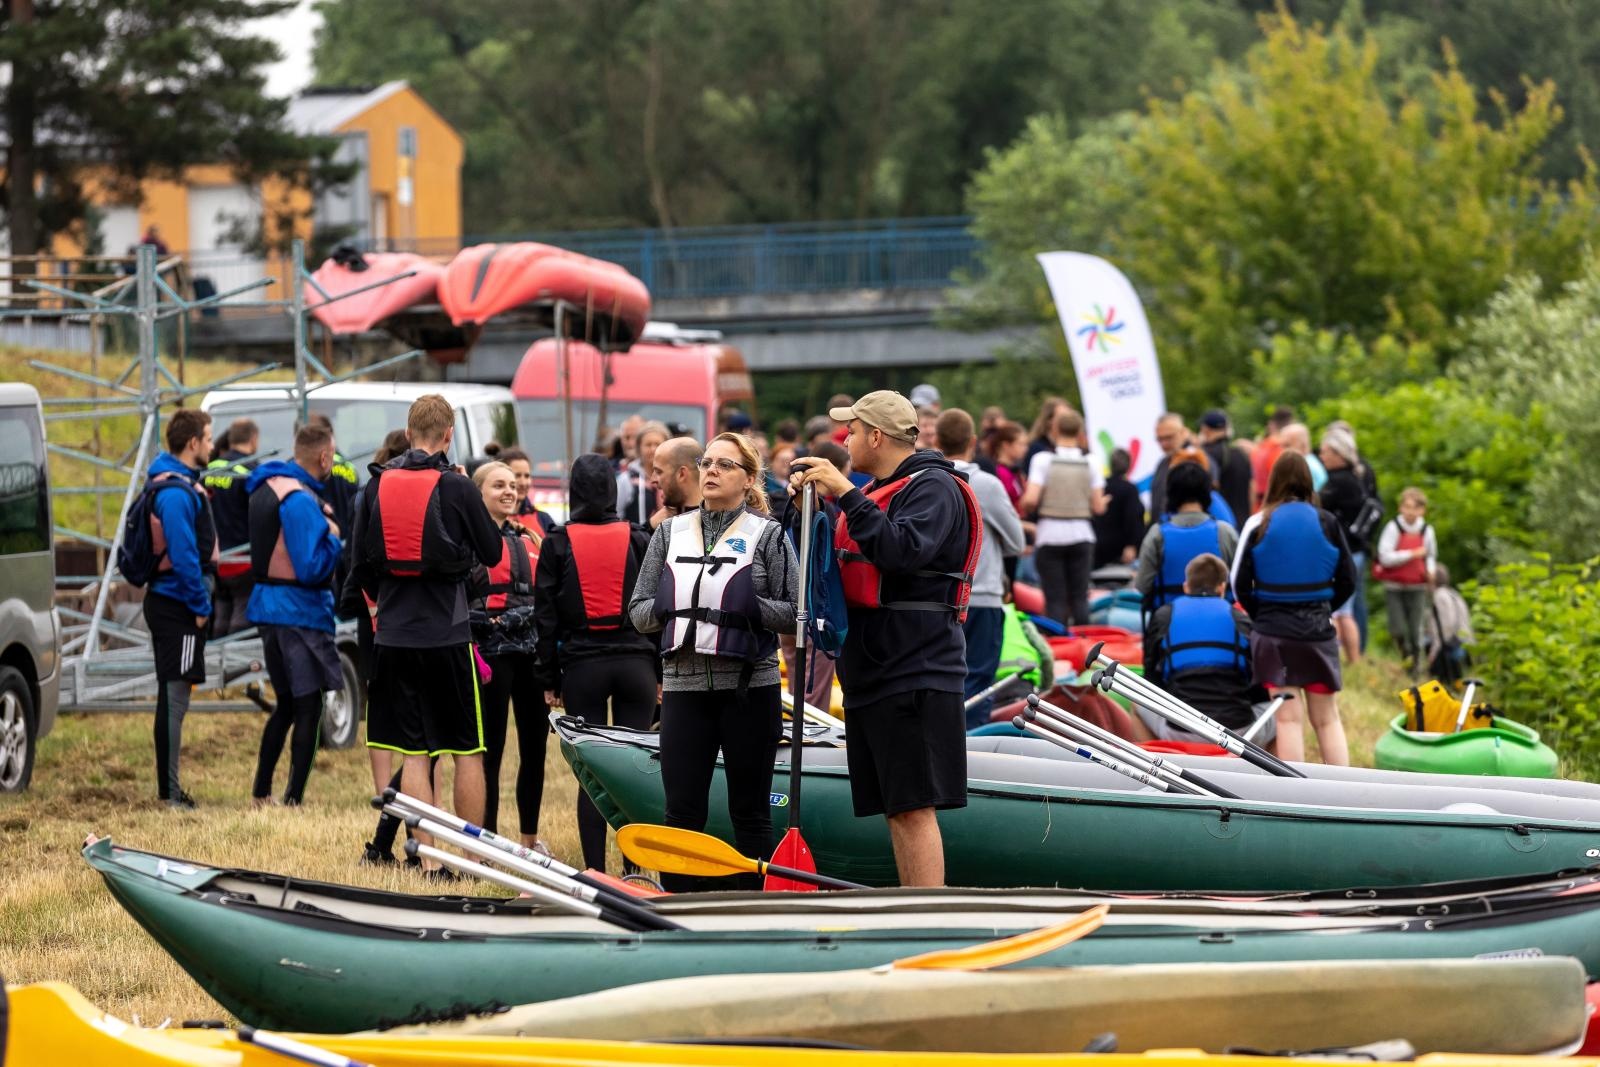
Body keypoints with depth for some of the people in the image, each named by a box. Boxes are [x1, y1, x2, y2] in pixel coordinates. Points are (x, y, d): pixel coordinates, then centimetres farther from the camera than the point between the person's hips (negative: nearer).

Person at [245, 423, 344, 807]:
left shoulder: (267, 488, 11)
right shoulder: (301, 500, -19)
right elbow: (312, 568, -24)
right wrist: (333, 538, -6)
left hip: (268, 607, 10)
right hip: (299, 613, -9)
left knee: (286, 703, 20)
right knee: (308, 707, -4)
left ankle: (261, 793, 26)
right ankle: (293, 800, -6)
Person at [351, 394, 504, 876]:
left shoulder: (377, 486, 1)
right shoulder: (456, 488, -9)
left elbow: (361, 561, 8)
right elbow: (492, 552, 3)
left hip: (394, 637, 3)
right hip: (448, 633, -3)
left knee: (413, 751, 6)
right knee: (468, 751, 8)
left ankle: (429, 859, 2)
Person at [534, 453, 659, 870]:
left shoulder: (558, 543, 0)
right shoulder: (637, 539, 2)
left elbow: (545, 615, 1)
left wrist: (549, 679, 7)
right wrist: (661, 671, 11)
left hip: (582, 666, -1)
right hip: (635, 661, 1)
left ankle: (595, 871, -1)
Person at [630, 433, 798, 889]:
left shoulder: (768, 535, 2)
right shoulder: (670, 533, 12)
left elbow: (796, 613, -3)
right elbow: (638, 612, 12)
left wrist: (750, 607, -17)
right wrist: (665, 606, -8)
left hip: (749, 689, -3)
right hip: (683, 686, 3)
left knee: (750, 812, 3)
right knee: (682, 811, 1)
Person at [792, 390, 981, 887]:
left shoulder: (934, 488, -8)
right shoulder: (873, 490, 21)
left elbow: (904, 550, -26)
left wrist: (845, 495, -23)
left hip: (915, 674, -10)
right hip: (871, 675, 10)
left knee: (913, 806, -13)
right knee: (895, 808, 10)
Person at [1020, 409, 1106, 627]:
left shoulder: (1043, 460, -6)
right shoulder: (1089, 463, 0)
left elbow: (1030, 500, -14)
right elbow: (1098, 508, 0)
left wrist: (1024, 510, 7)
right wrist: (1103, 502, 22)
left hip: (1050, 535, -2)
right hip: (1081, 535, 2)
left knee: (1055, 600, -1)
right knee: (1079, 598, 7)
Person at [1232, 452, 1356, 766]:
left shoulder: (1258, 524, -5)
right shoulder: (1327, 523, 0)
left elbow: (1240, 585, -3)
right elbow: (1347, 581, 4)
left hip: (1273, 633, -2)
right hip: (1318, 631, 2)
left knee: (1288, 719, -1)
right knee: (1327, 719, 9)